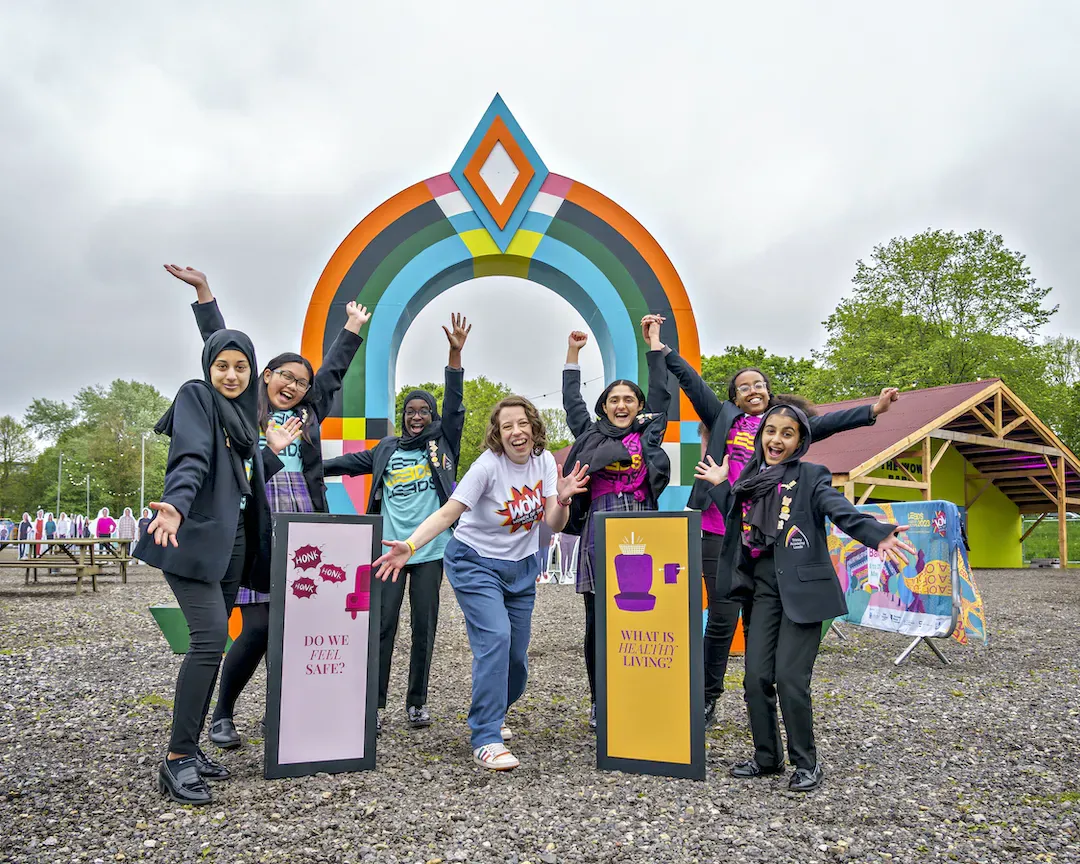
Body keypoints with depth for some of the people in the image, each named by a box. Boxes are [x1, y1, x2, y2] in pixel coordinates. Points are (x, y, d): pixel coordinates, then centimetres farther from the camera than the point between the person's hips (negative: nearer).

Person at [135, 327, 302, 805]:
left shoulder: (243, 415, 19)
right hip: (196, 539, -8)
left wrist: (273, 451, 14)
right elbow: (191, 460, -22)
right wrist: (175, 506, -38)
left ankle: (190, 749, 15)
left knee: (212, 643, 7)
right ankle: (177, 758, -8)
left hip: (232, 542, 8)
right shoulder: (196, 397, -3)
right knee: (210, 638, -16)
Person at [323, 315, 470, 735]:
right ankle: (373, 704, 3)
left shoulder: (443, 444, 7)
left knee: (424, 626, 4)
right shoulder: (387, 448, 13)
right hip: (390, 548, 1)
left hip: (430, 550, -1)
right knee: (382, 624, -2)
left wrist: (455, 354, -11)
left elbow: (453, 405, -2)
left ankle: (417, 701, 15)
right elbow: (352, 462, 22)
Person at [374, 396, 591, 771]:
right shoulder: (488, 465, -21)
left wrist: (563, 500, -29)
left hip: (521, 566, 6)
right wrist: (409, 546, -38)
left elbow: (553, 525, -8)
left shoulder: (544, 460, -7)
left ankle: (488, 716, 37)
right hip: (476, 563, -5)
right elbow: (447, 513, -25)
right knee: (495, 637, -23)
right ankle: (486, 741, -14)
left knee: (516, 653, 9)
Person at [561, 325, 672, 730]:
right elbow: (572, 401, 20)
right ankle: (599, 702, 12)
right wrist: (573, 353, 23)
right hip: (598, 537, 0)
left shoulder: (649, 435, 12)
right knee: (598, 623, 3)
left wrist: (655, 346, 17)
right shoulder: (590, 435, 12)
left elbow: (661, 394, 15)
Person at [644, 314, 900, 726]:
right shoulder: (723, 418, 9)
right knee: (723, 619, -4)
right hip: (722, 532, -2)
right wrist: (659, 345, -4)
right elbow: (691, 382, 3)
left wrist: (872, 410, -6)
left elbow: (824, 423, 5)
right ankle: (708, 701, 11)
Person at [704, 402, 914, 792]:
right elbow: (739, 522, 20)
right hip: (764, 588, 5)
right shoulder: (750, 478, 14)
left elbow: (841, 511, -19)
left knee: (790, 678, -8)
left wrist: (877, 535, -37)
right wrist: (719, 486, 20)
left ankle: (806, 763, 11)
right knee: (757, 676, 3)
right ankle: (766, 757, 21)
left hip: (802, 588, -5)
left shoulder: (811, 476, -3)